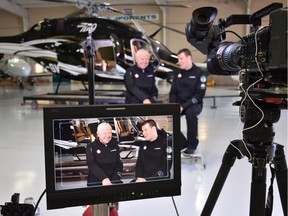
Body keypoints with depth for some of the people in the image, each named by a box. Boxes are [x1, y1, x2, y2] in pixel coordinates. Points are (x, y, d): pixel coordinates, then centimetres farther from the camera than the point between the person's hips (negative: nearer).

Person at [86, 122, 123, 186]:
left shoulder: (114, 145, 11)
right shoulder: (91, 147, -1)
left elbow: (119, 164, 10)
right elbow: (92, 165, -14)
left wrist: (114, 179, -7)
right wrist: (104, 179, -28)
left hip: (113, 180, 3)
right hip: (95, 182, -3)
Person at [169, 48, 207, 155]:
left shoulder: (199, 73, -6)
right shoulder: (177, 73, 10)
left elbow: (199, 95, -14)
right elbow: (173, 92, 12)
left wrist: (184, 106, -22)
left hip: (194, 104, -5)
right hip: (179, 103, 5)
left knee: (190, 112, -37)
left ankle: (192, 144, -17)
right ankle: (182, 142, -5)